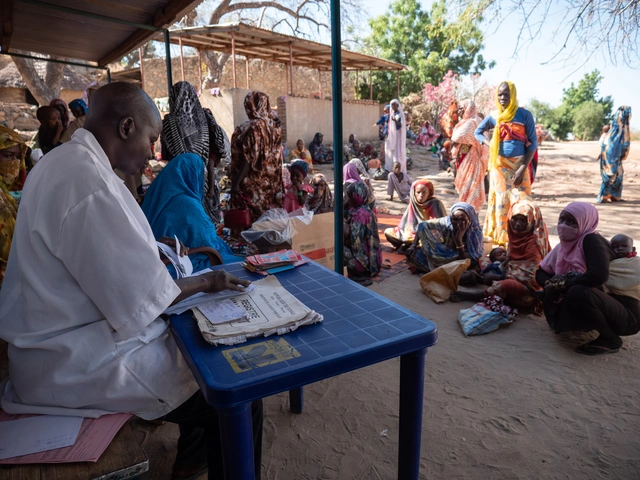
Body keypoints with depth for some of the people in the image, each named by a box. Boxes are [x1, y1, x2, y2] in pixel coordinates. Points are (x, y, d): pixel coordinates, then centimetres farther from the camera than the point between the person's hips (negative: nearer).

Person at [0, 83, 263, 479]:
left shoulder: (62, 162, 7)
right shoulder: (89, 183, -26)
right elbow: (140, 298, -25)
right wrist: (204, 282, -9)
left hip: (67, 337, 11)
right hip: (79, 363, -11)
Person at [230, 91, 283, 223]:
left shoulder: (253, 126, -16)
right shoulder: (273, 125, 5)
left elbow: (249, 158, -19)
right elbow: (275, 155, 10)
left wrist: (236, 182, -17)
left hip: (253, 182, -8)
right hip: (271, 181, 8)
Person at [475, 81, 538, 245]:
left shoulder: (525, 115, -2)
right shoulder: (494, 116, 5)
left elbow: (533, 142, -4)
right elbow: (478, 132, 19)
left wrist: (523, 167, -14)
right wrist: (490, 145, 0)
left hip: (519, 164, -2)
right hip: (499, 165, 2)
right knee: (500, 202, 5)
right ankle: (501, 240, 14)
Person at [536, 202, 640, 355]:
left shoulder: (592, 240, -18)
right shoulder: (564, 245, 3)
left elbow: (599, 275, -35)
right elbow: (541, 272, 10)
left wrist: (564, 284, -20)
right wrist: (550, 284, -13)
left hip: (627, 315, -7)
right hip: (602, 307, 7)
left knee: (578, 293, -32)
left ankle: (611, 339, -9)